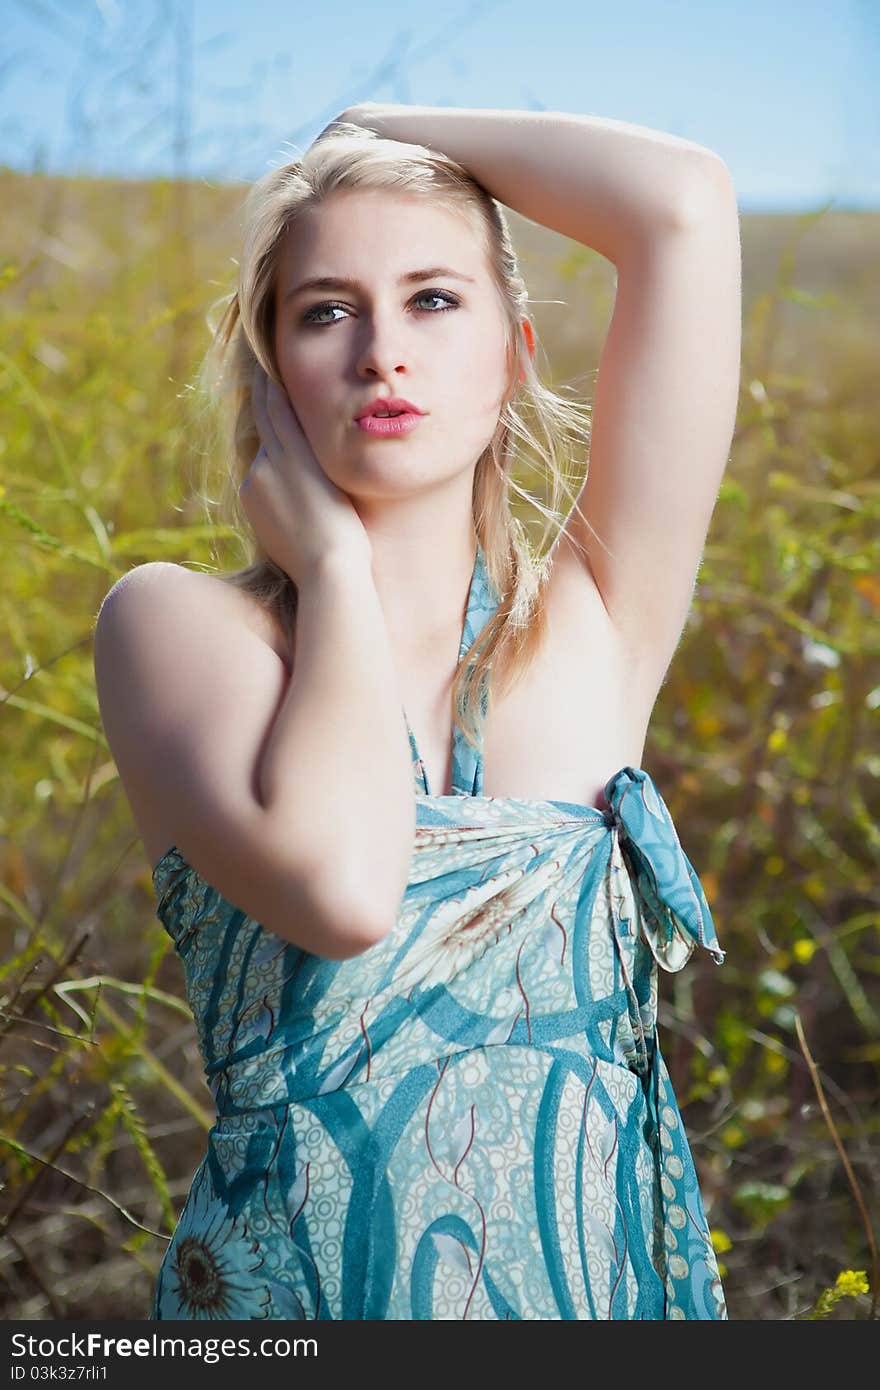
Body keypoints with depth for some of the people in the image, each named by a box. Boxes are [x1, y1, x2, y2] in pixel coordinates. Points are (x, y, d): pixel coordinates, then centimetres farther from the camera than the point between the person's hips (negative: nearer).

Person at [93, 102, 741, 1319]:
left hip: (597, 1277, 3)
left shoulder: (594, 622, -3)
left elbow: (685, 204, -10)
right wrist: (335, 558, -14)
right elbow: (340, 887, -27)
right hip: (294, 1279, -2)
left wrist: (386, 129, 0)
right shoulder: (177, 621, -8)